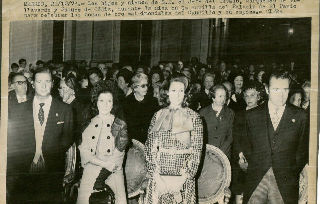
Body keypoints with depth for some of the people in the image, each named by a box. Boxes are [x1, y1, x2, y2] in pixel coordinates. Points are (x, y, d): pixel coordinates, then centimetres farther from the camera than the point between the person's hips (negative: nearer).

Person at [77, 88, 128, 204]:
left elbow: (119, 152, 0)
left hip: (114, 169, -1)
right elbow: (84, 150, 3)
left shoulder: (120, 125, 8)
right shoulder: (89, 124, 11)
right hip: (91, 168, 1)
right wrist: (103, 163, -11)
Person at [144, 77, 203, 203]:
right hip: (160, 173, 2)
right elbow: (150, 145, 6)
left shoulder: (193, 117, 2)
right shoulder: (158, 116, 8)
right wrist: (152, 172, -3)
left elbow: (197, 148, -2)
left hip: (183, 174, -1)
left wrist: (188, 173, -10)